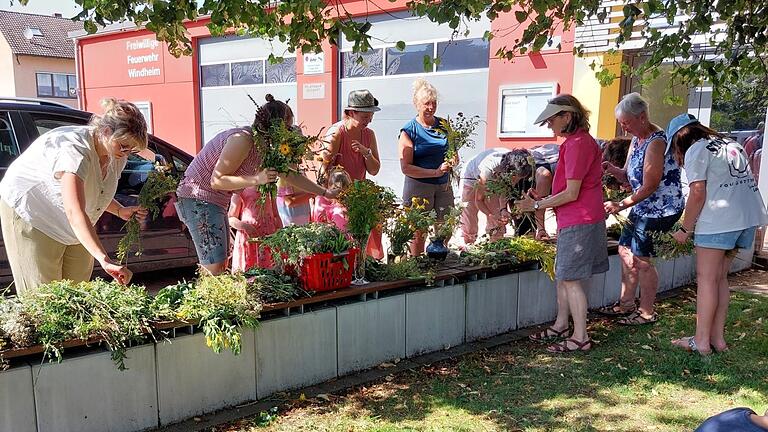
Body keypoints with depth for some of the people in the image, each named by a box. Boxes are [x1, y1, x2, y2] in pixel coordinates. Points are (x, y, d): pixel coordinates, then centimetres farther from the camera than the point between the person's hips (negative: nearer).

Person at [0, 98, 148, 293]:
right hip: (30, 216, -7)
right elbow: (74, 213, -46)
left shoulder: (117, 154, -7)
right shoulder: (74, 149, -33)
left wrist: (120, 211, -7)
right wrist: (105, 260, -55)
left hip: (73, 229, 8)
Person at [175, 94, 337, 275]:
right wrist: (256, 179, -29)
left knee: (221, 264, 11)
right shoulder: (243, 139, -22)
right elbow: (216, 180, -22)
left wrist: (326, 193, 18)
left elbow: (291, 176, 16)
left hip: (216, 200, 10)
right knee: (214, 266, -14)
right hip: (199, 198, -10)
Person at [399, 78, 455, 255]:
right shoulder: (409, 130, -6)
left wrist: (452, 162, -7)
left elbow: (455, 156, 17)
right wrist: (435, 172, -18)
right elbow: (406, 167, -12)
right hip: (418, 186, -5)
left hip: (444, 186, 5)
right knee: (419, 234, 0)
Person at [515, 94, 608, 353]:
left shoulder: (577, 144, -17)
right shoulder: (577, 141, 15)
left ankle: (580, 338, 4)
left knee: (570, 279, -4)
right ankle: (561, 326, 27)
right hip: (572, 221, 10)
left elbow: (571, 193, -20)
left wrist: (537, 205, -11)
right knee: (562, 275, 16)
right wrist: (542, 200, 10)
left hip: (579, 222, -10)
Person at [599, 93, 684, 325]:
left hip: (661, 208, -10)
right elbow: (629, 177, 11)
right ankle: (626, 304, 25)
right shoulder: (637, 140, 9)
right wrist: (614, 170, -9)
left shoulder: (656, 142, -21)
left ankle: (647, 312, 12)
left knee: (642, 258, -3)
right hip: (643, 206, 10)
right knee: (626, 250, 13)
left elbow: (649, 187, -23)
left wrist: (621, 205, -22)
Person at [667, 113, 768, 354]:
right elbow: (747, 179, 17)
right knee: (720, 278, 14)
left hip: (718, 220, -8)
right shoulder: (731, 144, 22)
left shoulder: (695, 151, -2)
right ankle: (718, 337, 17)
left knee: (706, 279, -1)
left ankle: (701, 341, 2)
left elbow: (698, 194, -10)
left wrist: (685, 230, -2)